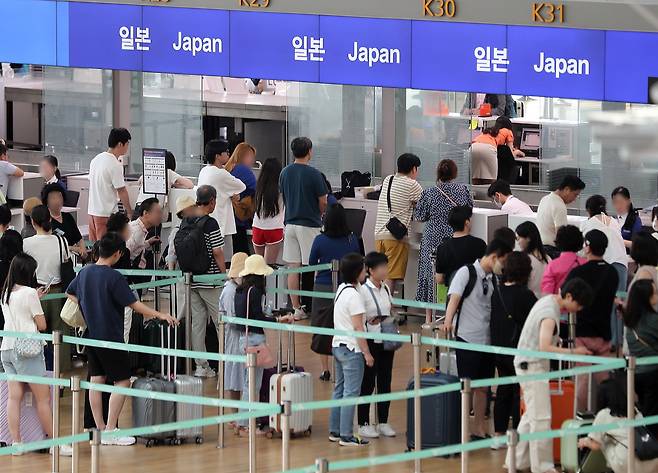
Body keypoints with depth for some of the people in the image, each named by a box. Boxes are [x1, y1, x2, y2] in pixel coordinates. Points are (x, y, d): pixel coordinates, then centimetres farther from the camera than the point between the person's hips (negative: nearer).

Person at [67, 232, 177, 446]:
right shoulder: (113, 277, -16)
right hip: (111, 337, -7)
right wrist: (159, 315, -12)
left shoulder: (85, 272, 6)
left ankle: (100, 429, 13)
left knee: (96, 380, 10)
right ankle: (110, 430, -6)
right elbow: (133, 304, -17)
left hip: (91, 336, 8)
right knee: (122, 381, -1)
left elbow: (70, 293, 22)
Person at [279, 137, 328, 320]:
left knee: (293, 268, 6)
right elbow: (323, 204, -8)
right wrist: (319, 214, 13)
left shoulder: (285, 173, 4)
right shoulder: (313, 174, -13)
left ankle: (296, 308, 8)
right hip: (309, 225, -5)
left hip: (290, 222, 5)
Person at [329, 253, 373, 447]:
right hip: (352, 349, -10)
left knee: (339, 389, 16)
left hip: (338, 345, 10)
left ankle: (335, 431, 21)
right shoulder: (354, 295, -19)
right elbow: (358, 328, -19)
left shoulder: (341, 289, 10)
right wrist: (367, 353, -15)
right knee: (351, 393, -6)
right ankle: (346, 436, -5)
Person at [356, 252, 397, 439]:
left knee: (385, 382, 10)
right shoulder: (363, 291, -13)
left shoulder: (385, 289, 8)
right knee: (367, 383, 1)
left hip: (386, 341, 7)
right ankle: (363, 424, 9)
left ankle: (383, 422, 19)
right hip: (370, 341, -7)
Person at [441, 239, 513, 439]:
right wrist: (448, 321, -36)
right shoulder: (467, 272, -7)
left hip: (487, 339, 7)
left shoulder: (493, 279, 13)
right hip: (467, 338, -7)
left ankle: (479, 430, 18)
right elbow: (455, 297, -20)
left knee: (483, 388, 11)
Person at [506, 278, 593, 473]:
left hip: (530, 364, 10)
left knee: (531, 416, 18)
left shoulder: (549, 300, 7)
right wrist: (573, 352, -30)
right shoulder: (550, 314, -23)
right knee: (541, 418, -8)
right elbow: (544, 347, -33)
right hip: (532, 366, -10)